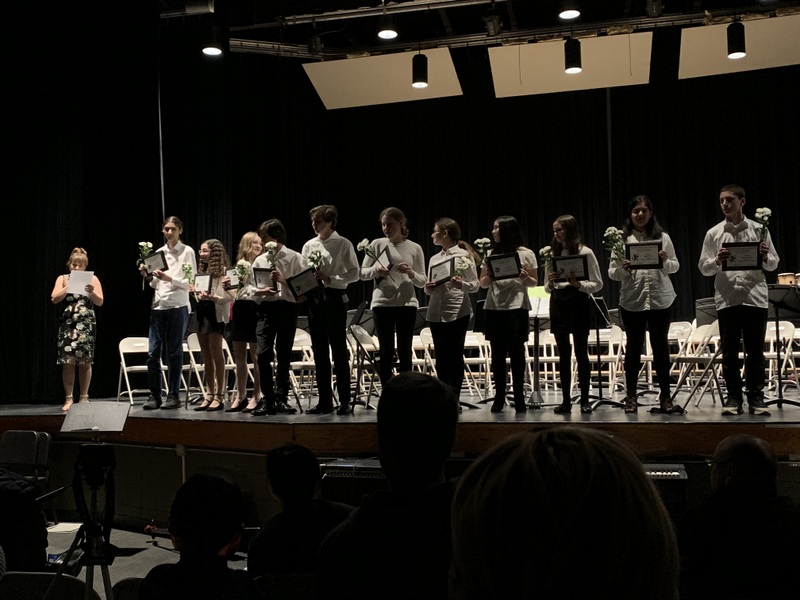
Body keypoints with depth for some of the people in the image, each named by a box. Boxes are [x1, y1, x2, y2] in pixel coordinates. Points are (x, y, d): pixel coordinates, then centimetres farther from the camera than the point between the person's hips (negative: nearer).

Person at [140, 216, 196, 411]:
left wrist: (169, 278, -18)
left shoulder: (187, 251, 1)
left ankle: (173, 395, 8)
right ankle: (154, 395, 8)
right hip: (158, 305, 4)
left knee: (174, 352, 0)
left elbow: (191, 282, -6)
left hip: (178, 306, -4)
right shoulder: (158, 253, 14)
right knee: (153, 352, 0)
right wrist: (148, 277, 0)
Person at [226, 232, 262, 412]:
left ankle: (256, 396, 6)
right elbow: (235, 290, 16)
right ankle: (240, 396, 17)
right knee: (239, 357, 9)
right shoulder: (240, 264, 15)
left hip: (255, 309, -6)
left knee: (256, 356, -2)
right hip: (240, 309, 6)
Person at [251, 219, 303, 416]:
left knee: (284, 355, 3)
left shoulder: (294, 258, 4)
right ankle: (268, 400, 0)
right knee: (263, 354, -7)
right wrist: (261, 291, -9)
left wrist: (283, 279, -17)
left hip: (287, 307, -3)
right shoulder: (260, 260, 15)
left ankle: (281, 399, 11)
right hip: (266, 308, 3)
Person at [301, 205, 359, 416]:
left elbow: (354, 274, -7)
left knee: (339, 350, -1)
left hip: (335, 297, -5)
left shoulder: (343, 244, -4)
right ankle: (325, 402, 15)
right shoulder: (309, 246, 11)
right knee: (319, 351, 8)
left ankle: (344, 401, 6)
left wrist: (330, 278, -17)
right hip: (314, 298, 5)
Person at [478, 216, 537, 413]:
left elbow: (534, 283, 4)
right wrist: (488, 275, -8)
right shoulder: (491, 254, 13)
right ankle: (499, 397, 11)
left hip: (516, 308, -3)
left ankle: (519, 398, 5)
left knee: (516, 352, -1)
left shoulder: (526, 254, 2)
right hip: (494, 308, 3)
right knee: (498, 354, 5)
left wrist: (525, 278, -17)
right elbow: (483, 284, 13)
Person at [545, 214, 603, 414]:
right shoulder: (552, 253, 10)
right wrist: (550, 284, -9)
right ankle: (565, 400, 10)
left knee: (581, 352, -1)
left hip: (578, 303, -4)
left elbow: (598, 284, -3)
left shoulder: (585, 253, -3)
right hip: (558, 304, 4)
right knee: (563, 354, 6)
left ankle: (585, 399, 7)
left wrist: (578, 284, -20)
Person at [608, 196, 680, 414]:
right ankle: (630, 396, 14)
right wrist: (622, 269, -19)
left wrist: (665, 261, -12)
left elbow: (675, 266, 8)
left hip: (660, 300, 1)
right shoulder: (622, 239, 3)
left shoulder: (662, 237, 6)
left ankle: (665, 396, 12)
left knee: (661, 347, 5)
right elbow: (612, 272, 1)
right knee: (634, 347, 7)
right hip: (632, 300, -1)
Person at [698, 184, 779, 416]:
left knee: (755, 351, 3)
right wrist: (717, 261, -13)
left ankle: (756, 397, 11)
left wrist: (765, 257, -11)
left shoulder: (759, 230, 8)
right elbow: (703, 267, 7)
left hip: (755, 298, 0)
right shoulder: (714, 234, 8)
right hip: (726, 299, 0)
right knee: (729, 351, 3)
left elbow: (773, 264, 10)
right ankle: (733, 398, 11)